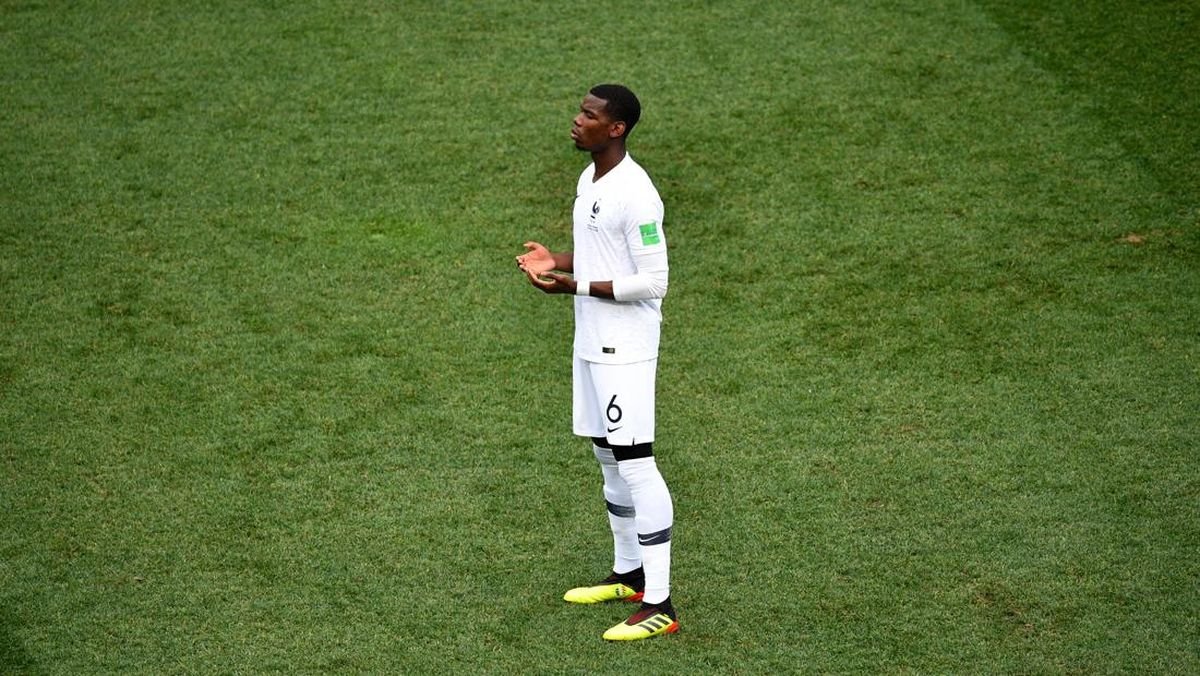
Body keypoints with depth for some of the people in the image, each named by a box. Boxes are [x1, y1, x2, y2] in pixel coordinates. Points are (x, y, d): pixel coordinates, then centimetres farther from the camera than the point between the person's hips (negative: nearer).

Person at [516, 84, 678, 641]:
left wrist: (574, 286, -22)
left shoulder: (635, 194, -20)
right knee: (606, 455, 18)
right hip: (591, 343, 10)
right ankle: (628, 574, 33)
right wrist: (556, 261, 6)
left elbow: (652, 282, -21)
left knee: (634, 464, -11)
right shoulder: (589, 180, 11)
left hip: (625, 350, -10)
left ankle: (659, 604, -9)